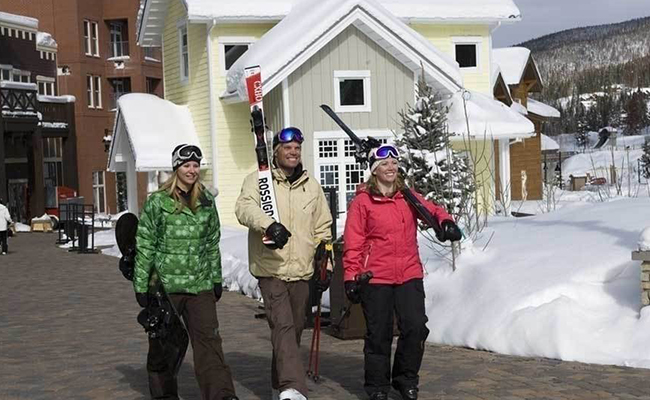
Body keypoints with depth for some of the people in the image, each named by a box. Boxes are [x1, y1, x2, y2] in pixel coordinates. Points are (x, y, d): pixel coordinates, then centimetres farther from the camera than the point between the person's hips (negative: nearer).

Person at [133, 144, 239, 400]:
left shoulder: (206, 202, 9)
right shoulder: (158, 202, -4)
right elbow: (144, 246, -3)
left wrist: (216, 279, 16)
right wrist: (141, 285, -5)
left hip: (200, 285, 2)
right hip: (165, 284, -2)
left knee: (208, 340, -8)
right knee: (162, 345, 9)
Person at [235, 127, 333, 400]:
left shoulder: (312, 186, 13)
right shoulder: (258, 180, 0)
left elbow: (323, 229, 20)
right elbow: (245, 208, -20)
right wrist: (269, 225, -39)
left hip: (301, 272, 5)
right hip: (270, 269, -5)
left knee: (294, 329, 11)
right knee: (283, 326, -17)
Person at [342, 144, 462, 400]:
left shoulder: (408, 196, 9)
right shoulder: (362, 201, -2)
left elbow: (432, 209, 16)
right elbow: (353, 243, -2)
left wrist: (445, 221, -7)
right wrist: (351, 277, -5)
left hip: (410, 275, 3)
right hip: (375, 277, -3)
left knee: (416, 327, -3)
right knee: (379, 334, 4)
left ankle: (406, 379, 18)